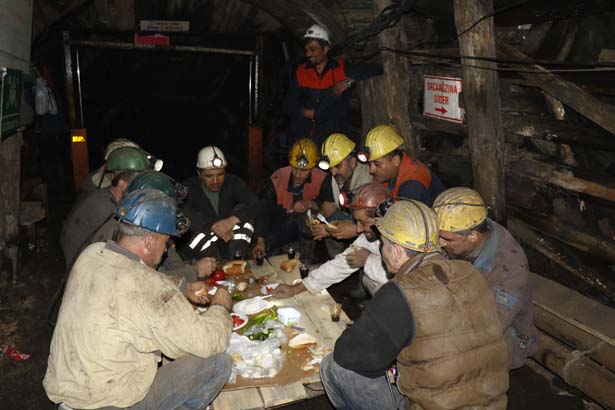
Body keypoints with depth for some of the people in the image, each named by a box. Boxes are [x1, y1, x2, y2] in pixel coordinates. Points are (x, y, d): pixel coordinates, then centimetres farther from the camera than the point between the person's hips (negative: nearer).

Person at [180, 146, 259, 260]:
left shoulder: (233, 182, -3)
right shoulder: (188, 188, -9)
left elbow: (253, 202, -21)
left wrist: (232, 220, -37)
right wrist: (213, 227, -37)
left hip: (233, 244, 2)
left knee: (245, 219, -22)